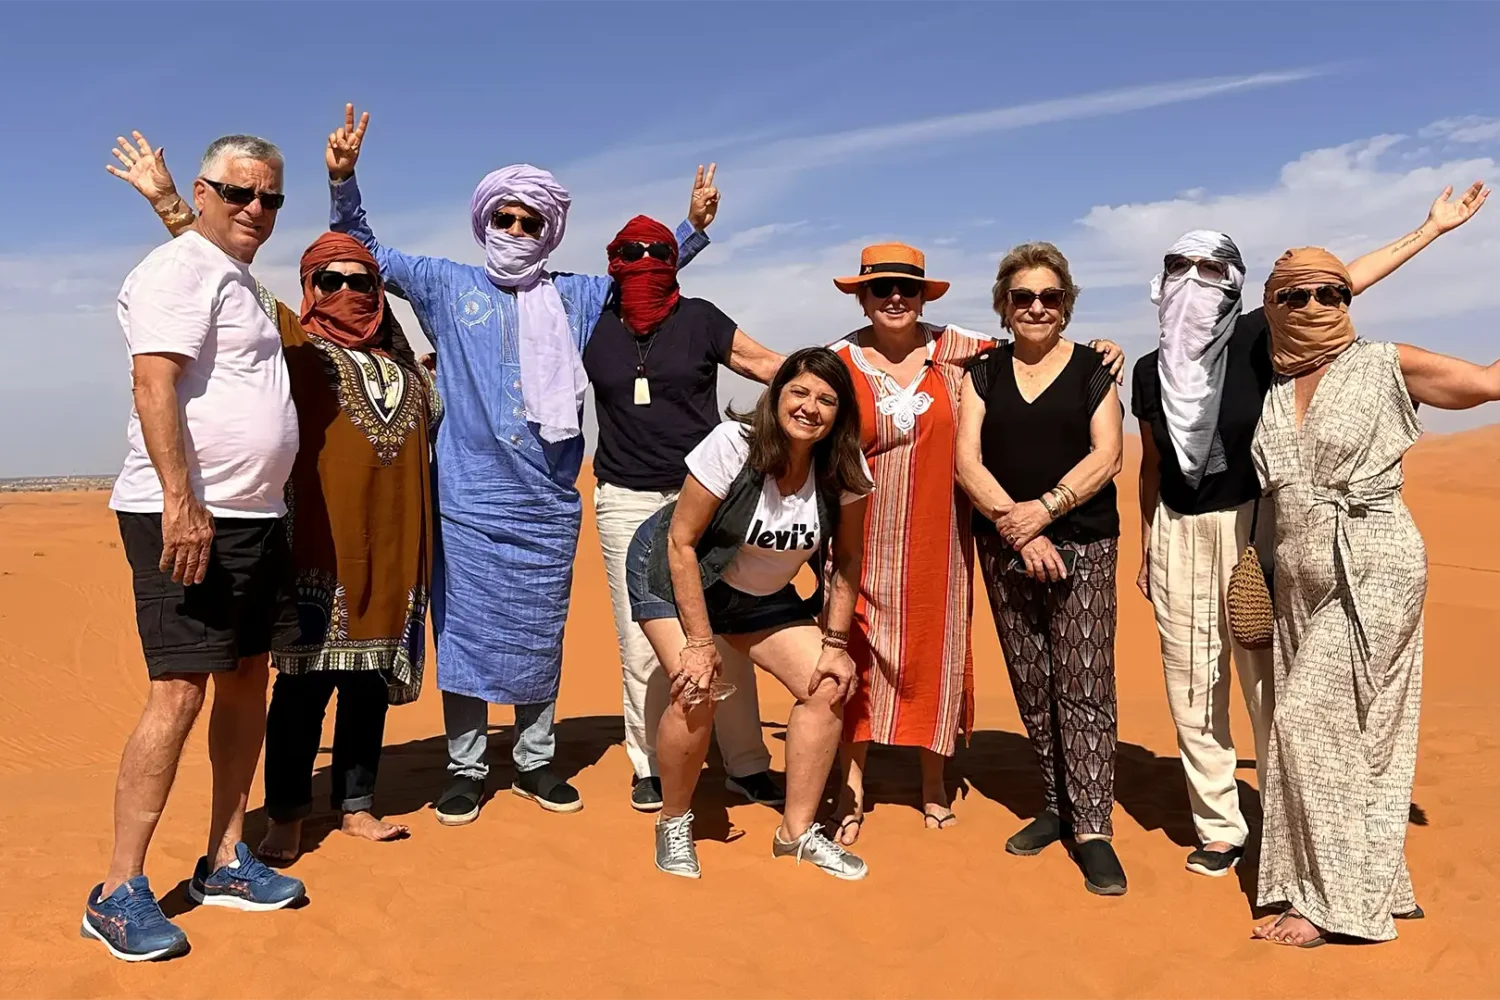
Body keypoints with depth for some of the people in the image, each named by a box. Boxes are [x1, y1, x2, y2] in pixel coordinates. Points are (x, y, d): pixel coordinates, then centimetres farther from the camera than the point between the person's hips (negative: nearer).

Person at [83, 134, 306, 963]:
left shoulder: (238, 280, 20)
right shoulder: (180, 270, -8)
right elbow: (154, 386, -20)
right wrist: (181, 504, -27)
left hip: (254, 514, 10)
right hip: (187, 516, -9)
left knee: (247, 679, 10)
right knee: (179, 692, -10)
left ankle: (225, 862, 20)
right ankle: (119, 891, 0)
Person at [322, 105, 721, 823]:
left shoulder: (574, 298, 12)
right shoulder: (447, 286, 8)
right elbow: (365, 250, 11)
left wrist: (694, 226, 9)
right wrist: (343, 179, -2)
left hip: (549, 504, 2)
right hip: (468, 501, -2)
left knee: (539, 636, 10)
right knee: (465, 632, 2)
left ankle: (534, 763, 24)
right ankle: (465, 770, 15)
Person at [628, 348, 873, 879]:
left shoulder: (843, 468, -17)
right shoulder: (733, 444, -28)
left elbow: (846, 560, -6)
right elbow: (682, 542, -24)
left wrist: (836, 644, -12)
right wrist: (699, 642, -25)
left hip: (763, 595, 5)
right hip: (673, 575, -5)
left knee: (829, 687, -8)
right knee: (699, 692, -24)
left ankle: (796, 832, 8)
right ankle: (674, 824, 3)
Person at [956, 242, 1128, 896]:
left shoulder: (1091, 368, 4)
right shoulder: (984, 373, 9)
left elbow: (1106, 455, -5)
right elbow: (967, 462, -1)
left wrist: (1045, 508, -18)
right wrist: (1019, 529, -12)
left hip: (1083, 545, -2)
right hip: (1004, 548, 3)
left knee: (1084, 685, -7)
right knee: (1032, 686, 8)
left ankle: (1092, 828, -3)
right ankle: (1058, 805, 22)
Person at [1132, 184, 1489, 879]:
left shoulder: (1255, 340, -3)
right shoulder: (1150, 372, 7)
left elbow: (1338, 285, -5)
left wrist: (1433, 228, -5)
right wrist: (1146, 549, 17)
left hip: (1252, 527, -3)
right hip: (1178, 536, 4)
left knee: (1269, 684, -1)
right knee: (1193, 692, 6)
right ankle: (1219, 831, 18)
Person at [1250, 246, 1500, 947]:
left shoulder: (1385, 368, -4)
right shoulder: (1273, 390, 11)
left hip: (1373, 573, -6)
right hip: (1303, 582, 6)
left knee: (1312, 722, -10)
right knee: (1348, 734, 10)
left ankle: (1333, 898, 3)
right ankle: (1376, 885, 23)